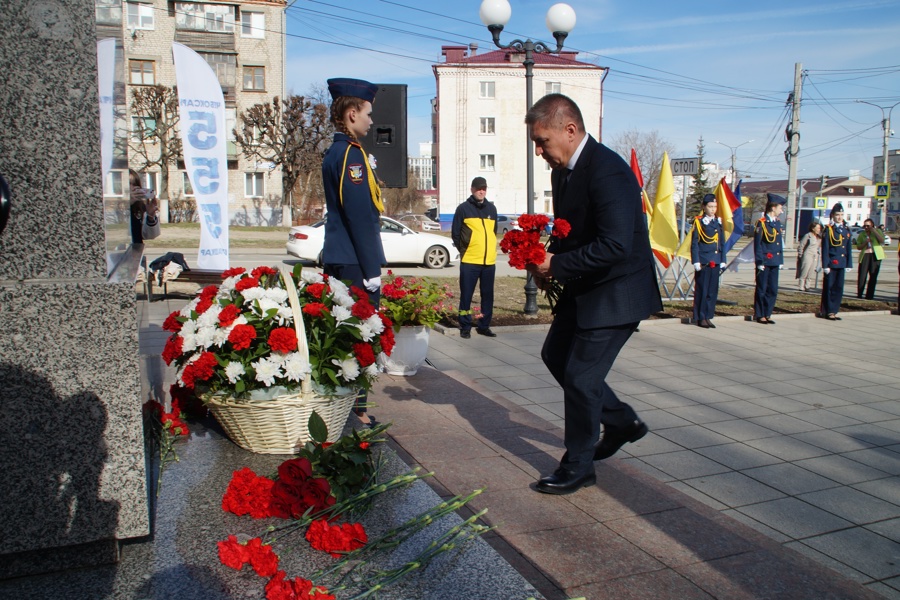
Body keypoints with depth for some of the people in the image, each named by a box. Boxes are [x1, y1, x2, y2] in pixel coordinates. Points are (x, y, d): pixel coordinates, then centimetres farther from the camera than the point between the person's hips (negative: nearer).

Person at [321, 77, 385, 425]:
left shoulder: (335, 153, 16)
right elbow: (359, 216, -20)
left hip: (338, 260, 10)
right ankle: (355, 410, 5)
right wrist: (372, 269, -19)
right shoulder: (351, 153, -14)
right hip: (355, 261, -10)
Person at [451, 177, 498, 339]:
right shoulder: (463, 208, -1)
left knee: (488, 295, 8)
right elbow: (455, 233, 2)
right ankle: (465, 327, 8)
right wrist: (464, 251, 3)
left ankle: (484, 326, 18)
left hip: (490, 261, 4)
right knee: (466, 295, -1)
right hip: (469, 261, -4)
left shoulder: (492, 208, 13)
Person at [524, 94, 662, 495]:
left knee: (580, 376, -4)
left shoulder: (607, 171, -25)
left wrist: (557, 265, -23)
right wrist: (548, 262, -2)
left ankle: (578, 467, 15)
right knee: (555, 355, 18)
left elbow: (615, 246, -32)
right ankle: (621, 421, 33)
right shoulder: (562, 170, 5)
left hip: (616, 292, -10)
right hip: (583, 289, 10)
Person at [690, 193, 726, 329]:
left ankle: (708, 316, 14)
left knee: (713, 290, 6)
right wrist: (696, 262, -11)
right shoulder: (698, 221, -2)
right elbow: (694, 244, -4)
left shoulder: (719, 222, 12)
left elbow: (722, 244, 14)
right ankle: (700, 318, 7)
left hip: (715, 262, 5)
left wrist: (722, 261, 8)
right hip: (703, 261, -5)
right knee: (701, 290, -1)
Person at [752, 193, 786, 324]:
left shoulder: (778, 223, 13)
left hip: (774, 262, 7)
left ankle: (767, 314, 17)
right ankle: (760, 315, 10)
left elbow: (780, 243, 17)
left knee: (773, 290, 8)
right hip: (764, 262, -7)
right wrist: (760, 262, -15)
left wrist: (781, 261, 12)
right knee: (762, 289, 2)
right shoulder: (761, 223, -9)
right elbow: (757, 244, -11)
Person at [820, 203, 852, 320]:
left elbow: (848, 248, 14)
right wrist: (825, 265, -13)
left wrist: (849, 263, 8)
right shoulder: (828, 229, -5)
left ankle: (833, 311, 15)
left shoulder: (846, 229, 11)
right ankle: (828, 312, 8)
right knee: (829, 288, 1)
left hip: (841, 263, 5)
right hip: (831, 263, -5)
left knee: (839, 288, 7)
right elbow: (825, 249, -9)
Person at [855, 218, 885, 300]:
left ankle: (869, 296, 8)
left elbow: (882, 241, -10)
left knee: (873, 277, 2)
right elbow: (858, 247, 7)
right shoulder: (862, 234, 10)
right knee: (862, 276, -6)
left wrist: (874, 231, -14)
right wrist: (865, 243, -11)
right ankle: (859, 295, 1)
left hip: (876, 256, 0)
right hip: (865, 255, 0)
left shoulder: (878, 231, 7)